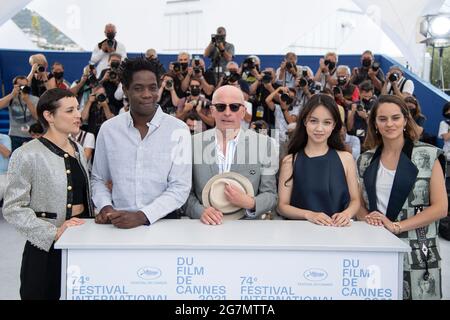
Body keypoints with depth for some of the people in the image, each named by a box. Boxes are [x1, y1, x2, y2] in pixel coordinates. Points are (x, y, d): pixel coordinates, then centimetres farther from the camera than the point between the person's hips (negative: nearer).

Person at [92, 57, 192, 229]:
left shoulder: (178, 130, -5)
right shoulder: (108, 129, 3)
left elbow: (180, 188, -8)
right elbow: (98, 180, 12)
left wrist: (142, 216, -17)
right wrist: (105, 207, -5)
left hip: (162, 221, -1)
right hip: (118, 223, 1)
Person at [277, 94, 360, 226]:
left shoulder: (345, 158, 5)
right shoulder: (290, 161, 2)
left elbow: (355, 200, 9)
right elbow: (282, 206, -1)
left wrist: (347, 213, -12)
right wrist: (309, 215, -17)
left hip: (338, 230, 3)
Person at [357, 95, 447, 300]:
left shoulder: (428, 156, -2)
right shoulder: (365, 160, 8)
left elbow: (440, 207, -7)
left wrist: (396, 226, -14)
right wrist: (368, 218, -8)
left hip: (416, 253, -2)